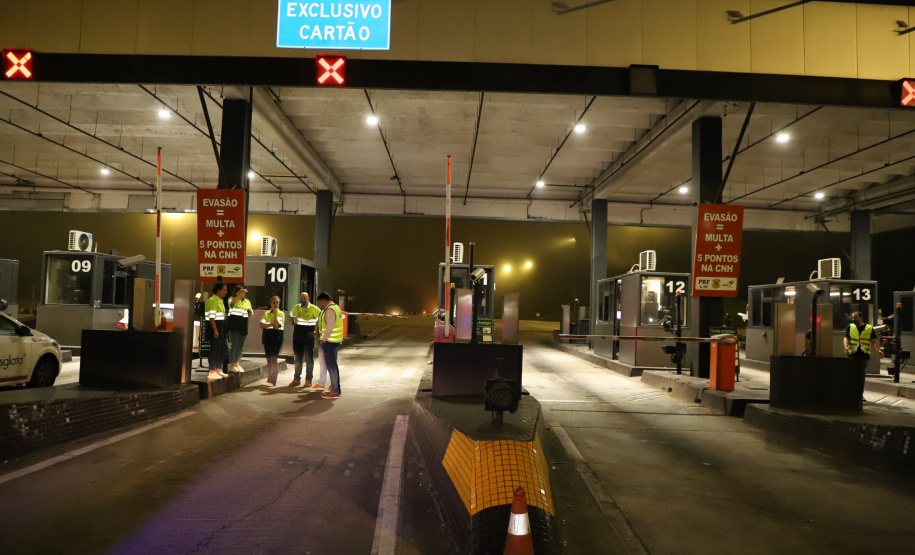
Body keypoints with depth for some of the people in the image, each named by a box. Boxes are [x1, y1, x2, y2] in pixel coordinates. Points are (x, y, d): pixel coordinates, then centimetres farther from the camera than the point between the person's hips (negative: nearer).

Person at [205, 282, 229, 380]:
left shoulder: (220, 301, 17)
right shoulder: (212, 301, -13)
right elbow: (211, 317, -19)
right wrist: (215, 331, -23)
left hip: (221, 330, 10)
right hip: (215, 329, -10)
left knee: (225, 349, 13)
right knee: (214, 350, -4)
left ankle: (218, 369, 23)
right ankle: (212, 372, 2)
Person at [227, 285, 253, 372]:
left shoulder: (247, 301, 15)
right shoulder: (232, 299, -2)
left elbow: (249, 315, 21)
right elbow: (233, 302, -28)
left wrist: (250, 313, -3)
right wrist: (240, 294, -40)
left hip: (243, 326, 6)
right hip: (234, 324, -6)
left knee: (240, 346, 11)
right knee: (234, 345, -6)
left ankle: (238, 364, 19)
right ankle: (232, 364, 0)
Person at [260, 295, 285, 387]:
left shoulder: (281, 314, 0)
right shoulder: (266, 313, 11)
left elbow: (276, 325, -14)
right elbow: (261, 325, -1)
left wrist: (275, 313, -14)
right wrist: (271, 324, -14)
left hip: (276, 336, -4)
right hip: (267, 335, 4)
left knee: (273, 358, -9)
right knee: (268, 358, 6)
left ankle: (272, 380, -7)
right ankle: (270, 379, 12)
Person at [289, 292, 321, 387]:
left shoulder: (314, 309, -9)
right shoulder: (296, 308, 6)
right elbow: (291, 315, 27)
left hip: (308, 337, -5)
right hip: (297, 336, 5)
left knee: (309, 359, 2)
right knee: (298, 358, 12)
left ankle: (308, 380, 8)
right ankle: (296, 379, 20)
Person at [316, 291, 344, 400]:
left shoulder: (329, 310, -17)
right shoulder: (335, 307, 15)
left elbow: (330, 327, -24)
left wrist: (324, 339, -16)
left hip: (329, 341, -10)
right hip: (334, 341, 10)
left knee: (331, 366, -7)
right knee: (333, 365, 17)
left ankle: (335, 392, -5)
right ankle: (336, 389, 24)